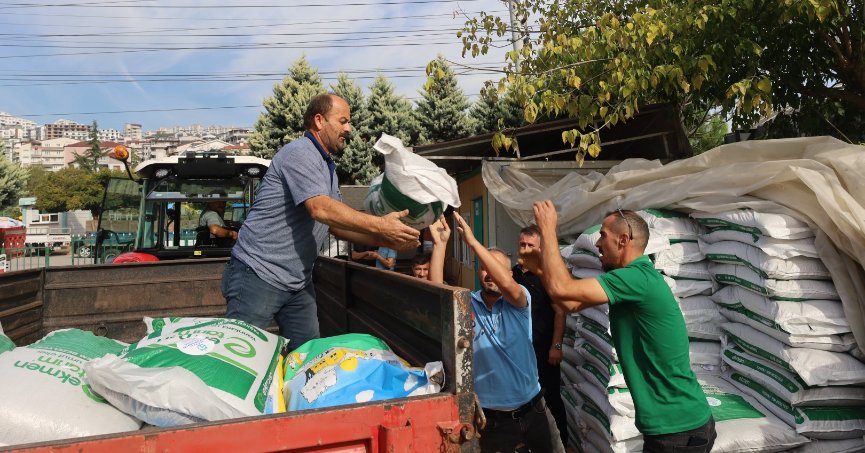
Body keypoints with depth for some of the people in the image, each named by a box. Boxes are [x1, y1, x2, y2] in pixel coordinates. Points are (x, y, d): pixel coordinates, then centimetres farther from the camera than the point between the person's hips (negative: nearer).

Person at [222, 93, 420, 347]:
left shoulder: (328, 168, 17)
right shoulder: (300, 153, -14)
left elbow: (335, 223, 15)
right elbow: (320, 209, -26)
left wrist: (386, 240, 3)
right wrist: (380, 225, -25)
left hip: (298, 283, 9)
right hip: (258, 275, -9)